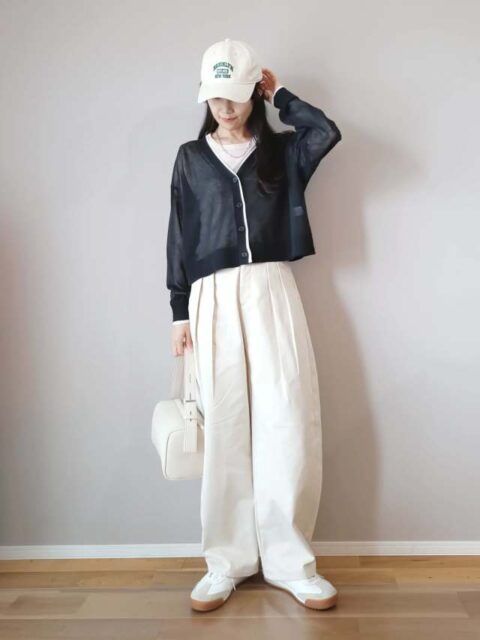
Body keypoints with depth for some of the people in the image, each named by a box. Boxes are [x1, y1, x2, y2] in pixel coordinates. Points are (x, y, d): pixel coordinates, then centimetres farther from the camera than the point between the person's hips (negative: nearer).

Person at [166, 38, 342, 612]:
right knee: (224, 429, -1)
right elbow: (179, 237, 10)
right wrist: (180, 313, 4)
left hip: (272, 292, 0)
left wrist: (280, 96, 6)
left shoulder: (281, 150, 13)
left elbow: (328, 133, -7)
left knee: (287, 423, -5)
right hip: (213, 298, 0)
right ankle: (228, 560, 10)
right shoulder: (190, 157, 13)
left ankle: (289, 559, 5)